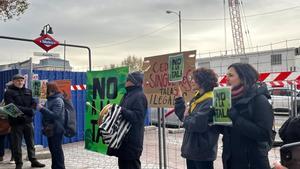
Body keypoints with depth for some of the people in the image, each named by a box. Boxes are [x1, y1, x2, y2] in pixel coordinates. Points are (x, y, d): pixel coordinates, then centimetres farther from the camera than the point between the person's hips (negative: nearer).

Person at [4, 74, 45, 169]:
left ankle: (33, 160, 21)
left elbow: (33, 103, 5)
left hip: (28, 120, 4)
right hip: (16, 122, -4)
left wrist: (29, 112, -15)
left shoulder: (28, 91, 12)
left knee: (31, 142, 11)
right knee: (17, 144, 2)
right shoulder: (9, 92, -2)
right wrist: (28, 110, -19)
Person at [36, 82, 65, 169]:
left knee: (57, 149, -4)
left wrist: (42, 109, -22)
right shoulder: (50, 100, 13)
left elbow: (54, 115, -22)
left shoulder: (58, 100, -13)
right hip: (50, 129, 9)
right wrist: (41, 108, 8)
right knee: (52, 148, 15)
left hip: (56, 130, -9)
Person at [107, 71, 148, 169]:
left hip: (132, 141, -10)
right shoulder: (128, 94, 16)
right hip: (124, 138, 10)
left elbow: (137, 116, -23)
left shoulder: (139, 96, -13)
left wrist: (122, 110, -29)